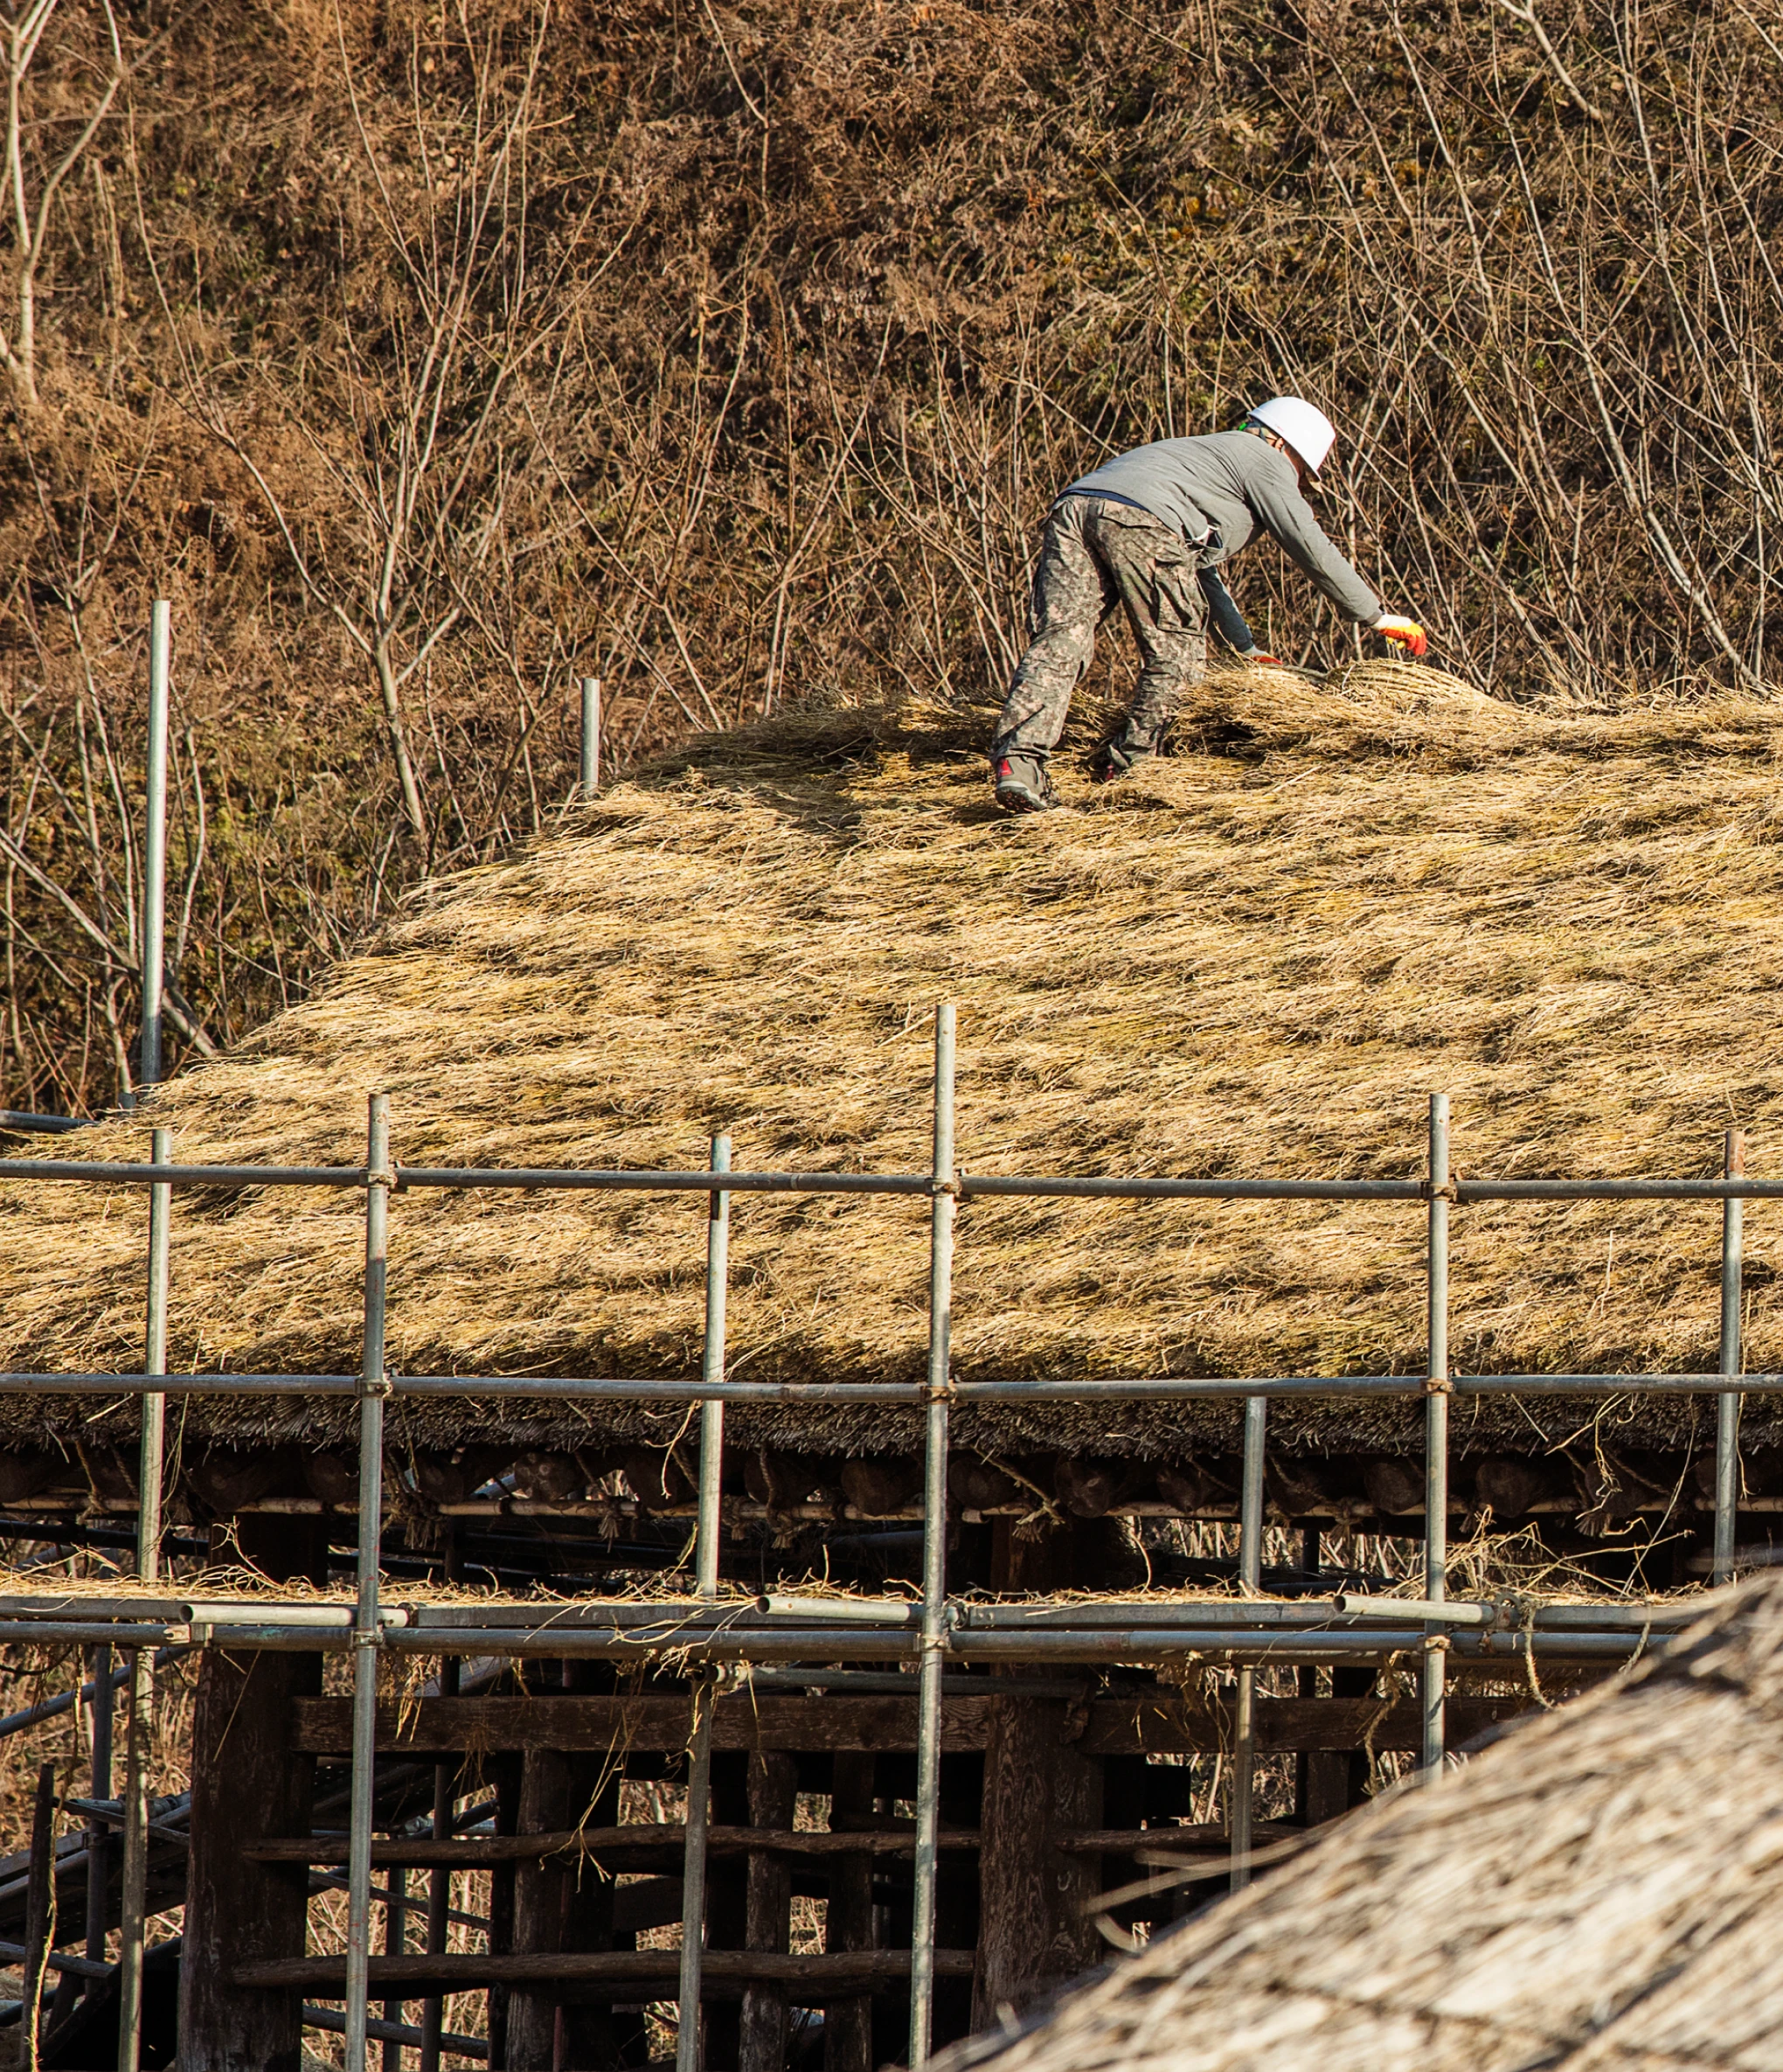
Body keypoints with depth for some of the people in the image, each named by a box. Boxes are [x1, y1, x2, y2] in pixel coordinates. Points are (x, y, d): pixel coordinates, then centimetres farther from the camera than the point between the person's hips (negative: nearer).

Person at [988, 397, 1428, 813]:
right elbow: (1312, 549, 11)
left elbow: (1200, 572, 53)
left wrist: (1247, 648, 58)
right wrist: (1378, 617, 19)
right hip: (1140, 523, -7)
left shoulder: (1210, 453, 45)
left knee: (1058, 645, -8)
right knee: (1175, 657, 9)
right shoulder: (1266, 461, 19)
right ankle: (1126, 764, 5)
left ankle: (1016, 760, -27)